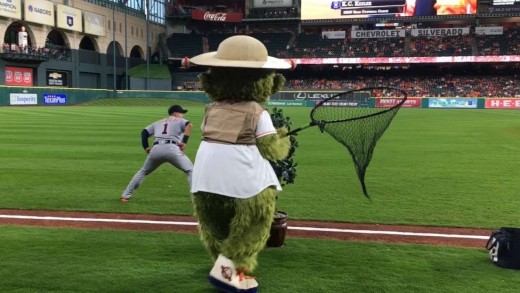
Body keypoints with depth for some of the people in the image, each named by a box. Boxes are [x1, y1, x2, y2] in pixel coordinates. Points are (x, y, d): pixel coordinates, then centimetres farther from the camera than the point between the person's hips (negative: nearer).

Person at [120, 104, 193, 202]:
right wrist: (184, 142, -8)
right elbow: (189, 125, -2)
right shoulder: (179, 121, 20)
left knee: (143, 172, 26)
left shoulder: (158, 122, 34)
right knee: (191, 171, 7)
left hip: (156, 149, 4)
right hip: (172, 149, -4)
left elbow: (144, 132, 26)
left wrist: (146, 147, 21)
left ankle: (125, 195, 24)